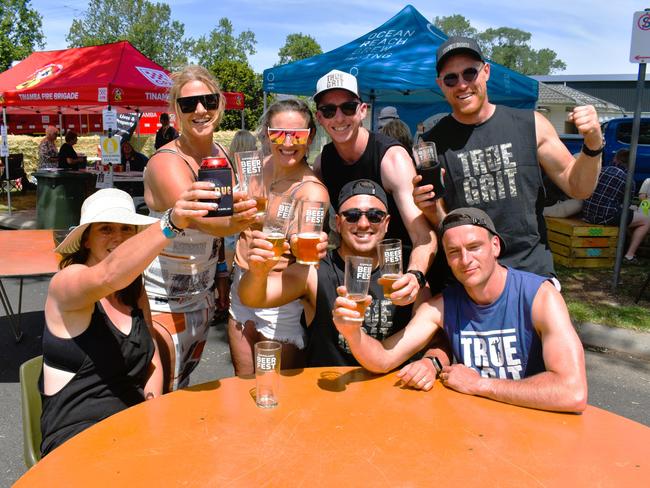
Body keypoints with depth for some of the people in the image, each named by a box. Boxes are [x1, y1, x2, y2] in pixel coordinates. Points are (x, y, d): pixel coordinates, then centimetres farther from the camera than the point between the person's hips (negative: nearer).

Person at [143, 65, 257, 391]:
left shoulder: (221, 156, 0)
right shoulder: (166, 163, -23)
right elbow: (198, 218, -42)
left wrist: (222, 278, 10)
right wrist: (234, 222, -63)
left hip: (201, 297, 7)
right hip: (162, 300, -7)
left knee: (183, 389, 23)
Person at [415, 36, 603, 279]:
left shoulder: (530, 125, 0)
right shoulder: (432, 144, -2)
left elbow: (578, 187, 5)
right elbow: (441, 224, 2)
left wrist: (593, 144, -11)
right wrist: (430, 208, -19)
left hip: (533, 270, 1)